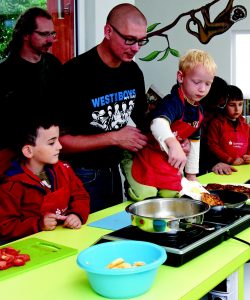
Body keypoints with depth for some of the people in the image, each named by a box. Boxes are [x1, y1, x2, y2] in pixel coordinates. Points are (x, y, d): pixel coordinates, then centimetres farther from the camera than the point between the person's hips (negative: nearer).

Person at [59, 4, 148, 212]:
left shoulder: (133, 71, 0)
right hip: (82, 177, -6)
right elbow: (60, 141, -21)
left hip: (113, 170, 7)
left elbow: (140, 118, 12)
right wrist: (115, 138, -22)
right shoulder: (75, 73, -20)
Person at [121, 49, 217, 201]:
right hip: (146, 156, -8)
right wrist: (174, 144, -68)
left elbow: (194, 142, 16)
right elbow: (158, 124, -48)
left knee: (172, 195, 6)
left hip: (168, 160, 8)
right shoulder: (172, 102, -26)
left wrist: (191, 174, 18)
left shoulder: (199, 111, 4)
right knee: (145, 195, -16)